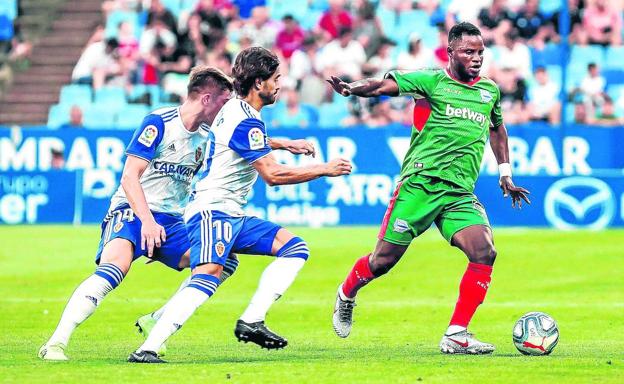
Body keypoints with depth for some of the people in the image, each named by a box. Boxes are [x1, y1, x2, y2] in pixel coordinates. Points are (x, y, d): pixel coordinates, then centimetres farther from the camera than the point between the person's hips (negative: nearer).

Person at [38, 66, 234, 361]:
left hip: (171, 222, 8)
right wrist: (147, 220, -26)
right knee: (114, 268, -33)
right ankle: (55, 344, -36)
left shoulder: (207, 137, 11)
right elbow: (129, 176, -16)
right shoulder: (159, 123, -11)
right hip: (132, 212, -8)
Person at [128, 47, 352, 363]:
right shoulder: (245, 121, -16)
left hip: (233, 216, 11)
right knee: (208, 276, -31)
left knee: (295, 248, 7)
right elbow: (273, 174, -20)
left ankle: (251, 322, -4)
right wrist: (324, 170, -10)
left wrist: (284, 144, 37)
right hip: (213, 211, -11)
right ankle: (147, 350, -38)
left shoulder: (236, 109, 15)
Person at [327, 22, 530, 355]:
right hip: (421, 183, -4)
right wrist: (352, 88, -30)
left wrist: (505, 174, 32)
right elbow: (384, 86, -11)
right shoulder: (432, 81, 0)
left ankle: (455, 336, -14)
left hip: (460, 193, 4)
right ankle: (346, 296, 35)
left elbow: (497, 129, 35)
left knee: (485, 253, -18)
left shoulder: (490, 91, 16)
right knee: (383, 260, 2)